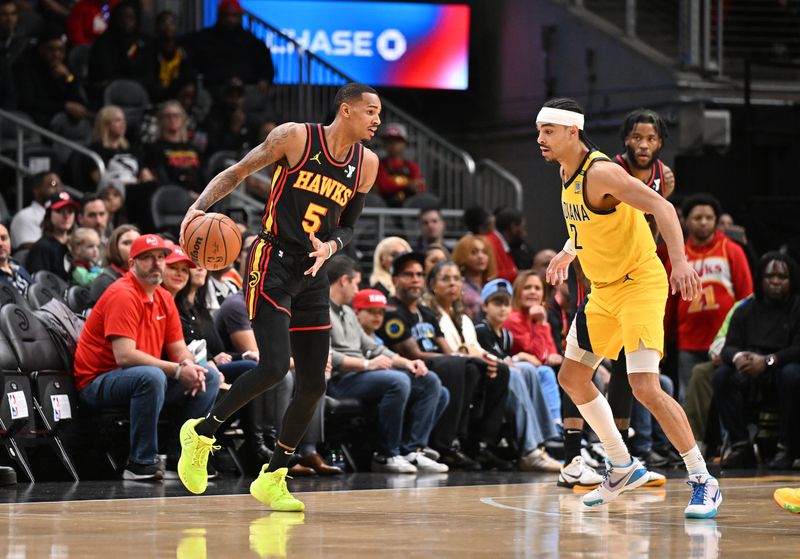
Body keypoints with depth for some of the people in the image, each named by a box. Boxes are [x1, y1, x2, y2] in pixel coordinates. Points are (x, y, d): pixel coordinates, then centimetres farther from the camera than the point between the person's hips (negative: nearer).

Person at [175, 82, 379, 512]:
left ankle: (271, 479, 19)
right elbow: (235, 173, -1)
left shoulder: (366, 163, 7)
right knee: (274, 367, -20)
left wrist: (331, 246, -6)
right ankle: (201, 433, 1)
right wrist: (200, 206, -18)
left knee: (313, 385, 4)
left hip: (312, 274, 6)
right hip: (272, 265, -6)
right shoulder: (295, 137, -8)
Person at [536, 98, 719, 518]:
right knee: (572, 378, 13)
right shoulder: (567, 172, 6)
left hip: (639, 284, -10)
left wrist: (679, 262, -41)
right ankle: (623, 468, 26)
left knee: (645, 387, -20)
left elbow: (661, 208, -30)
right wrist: (570, 251, 22)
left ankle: (703, 482, -11)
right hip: (603, 290, 10)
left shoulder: (601, 172, -22)